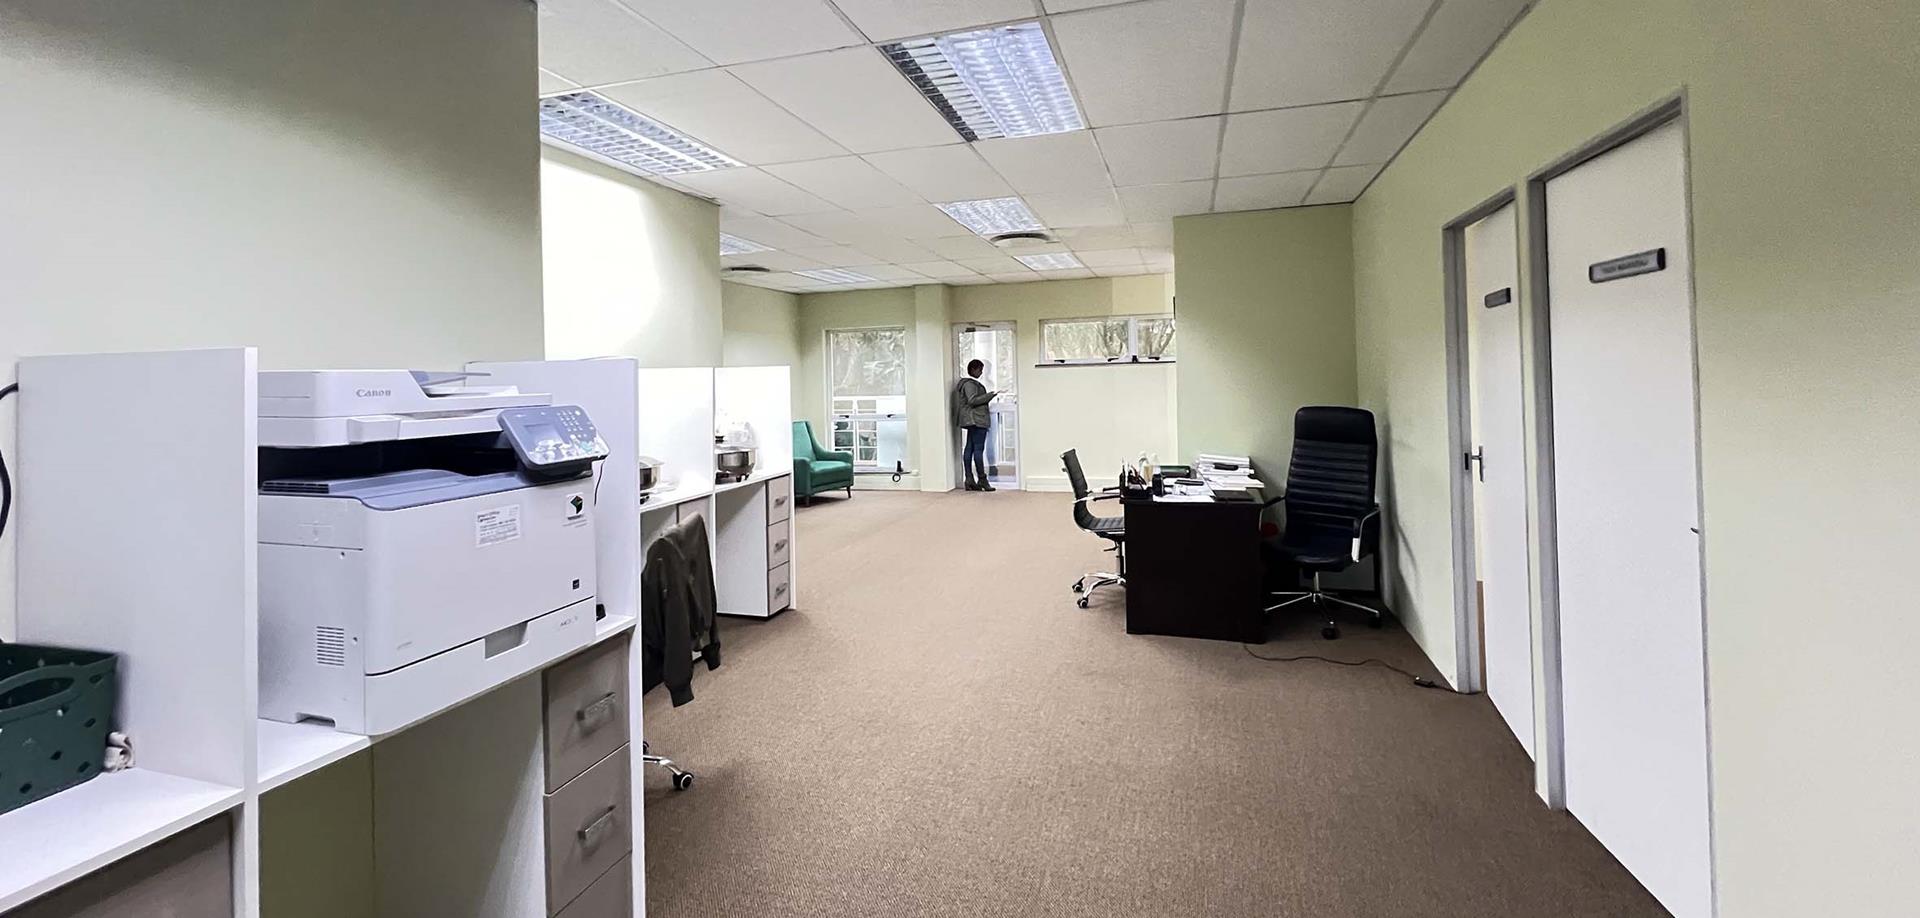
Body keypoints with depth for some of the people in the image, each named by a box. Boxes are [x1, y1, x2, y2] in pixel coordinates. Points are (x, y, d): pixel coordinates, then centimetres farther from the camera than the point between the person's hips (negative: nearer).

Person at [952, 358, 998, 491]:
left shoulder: (969, 383, 20)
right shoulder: (970, 384, -12)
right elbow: (972, 400, -21)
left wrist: (988, 396, 22)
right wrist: (989, 395, -17)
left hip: (971, 420, 11)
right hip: (976, 420, -11)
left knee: (969, 448, 7)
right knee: (978, 449, -8)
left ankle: (969, 480, 8)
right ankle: (982, 480, -6)